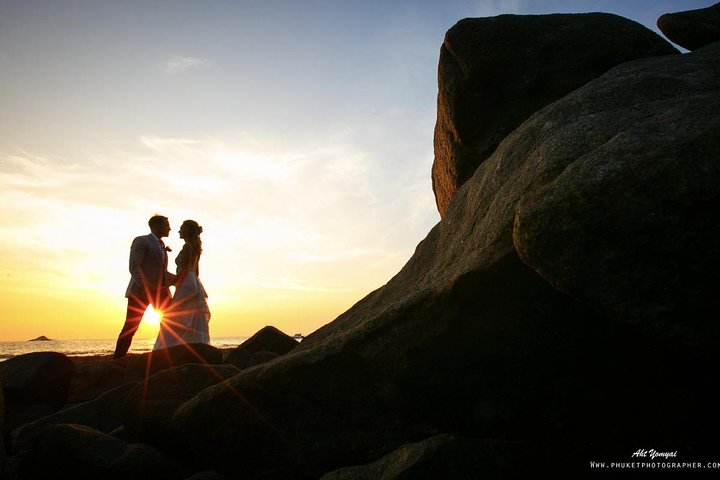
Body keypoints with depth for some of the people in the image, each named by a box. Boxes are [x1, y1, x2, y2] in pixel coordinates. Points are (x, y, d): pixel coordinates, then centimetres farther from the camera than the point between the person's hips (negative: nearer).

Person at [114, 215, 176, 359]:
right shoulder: (141, 241, 1)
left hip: (160, 291, 7)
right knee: (130, 327, -7)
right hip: (141, 290, -7)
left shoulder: (162, 246, 24)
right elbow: (134, 266, -12)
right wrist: (145, 285, -25)